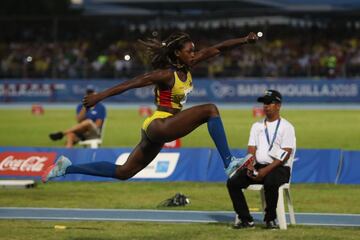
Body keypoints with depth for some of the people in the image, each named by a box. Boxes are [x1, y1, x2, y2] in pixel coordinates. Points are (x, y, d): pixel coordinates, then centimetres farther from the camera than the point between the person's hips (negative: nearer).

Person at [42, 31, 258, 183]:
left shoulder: (186, 67, 7)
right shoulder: (166, 75, -15)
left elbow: (217, 49, 7)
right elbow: (131, 83, -19)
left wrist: (245, 40, -1)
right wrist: (100, 96, -23)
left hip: (157, 133, 9)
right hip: (159, 126, -9)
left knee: (123, 172, 13)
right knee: (210, 110, -18)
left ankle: (67, 168, 16)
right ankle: (229, 163, -24)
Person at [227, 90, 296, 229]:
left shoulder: (286, 127, 1)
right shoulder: (257, 126, 19)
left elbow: (285, 154, -10)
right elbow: (251, 149, 10)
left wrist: (266, 170, -20)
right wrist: (250, 166, -12)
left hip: (279, 168, -6)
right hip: (258, 166, 6)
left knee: (270, 183, -39)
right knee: (232, 182, -17)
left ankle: (270, 219, -19)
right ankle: (246, 219, -13)